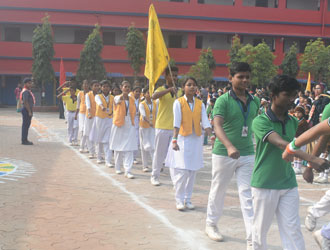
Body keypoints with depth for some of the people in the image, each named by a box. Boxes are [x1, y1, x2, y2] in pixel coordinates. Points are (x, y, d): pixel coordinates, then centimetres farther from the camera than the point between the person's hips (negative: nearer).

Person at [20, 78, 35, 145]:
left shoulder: (28, 91, 18)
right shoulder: (25, 91, -15)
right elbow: (25, 102, -22)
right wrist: (29, 111, -22)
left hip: (28, 110, 11)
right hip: (27, 110, -11)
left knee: (26, 125, 13)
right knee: (26, 125, -8)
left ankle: (25, 140, 19)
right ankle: (24, 140, -6)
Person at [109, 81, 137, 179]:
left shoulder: (132, 99, 8)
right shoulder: (117, 98, -4)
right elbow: (118, 101, -30)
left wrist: (132, 122, 6)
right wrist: (122, 96, -51)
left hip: (129, 126, 2)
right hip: (119, 125, -2)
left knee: (129, 149, -6)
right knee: (118, 147, 9)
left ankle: (128, 171, -8)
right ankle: (117, 167, 28)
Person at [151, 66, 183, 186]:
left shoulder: (180, 91, 9)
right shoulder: (161, 89, -2)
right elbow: (154, 96, -25)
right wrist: (169, 89, -34)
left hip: (176, 127, 3)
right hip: (162, 127, -3)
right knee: (159, 153, 4)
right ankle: (154, 176, 16)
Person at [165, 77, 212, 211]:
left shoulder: (200, 104, 7)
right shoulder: (178, 102, -4)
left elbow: (205, 122, 0)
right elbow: (176, 122, -13)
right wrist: (174, 140, -23)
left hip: (196, 139, 4)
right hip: (182, 139, -4)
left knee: (192, 171, 8)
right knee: (182, 170, -8)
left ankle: (188, 199, 20)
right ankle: (179, 200, 6)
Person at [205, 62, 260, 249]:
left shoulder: (255, 101, 5)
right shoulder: (223, 100, -12)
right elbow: (217, 126, -25)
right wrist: (229, 146, -40)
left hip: (248, 154, 4)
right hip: (224, 154, -3)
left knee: (248, 195, 0)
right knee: (218, 191, 13)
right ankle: (211, 225, 34)